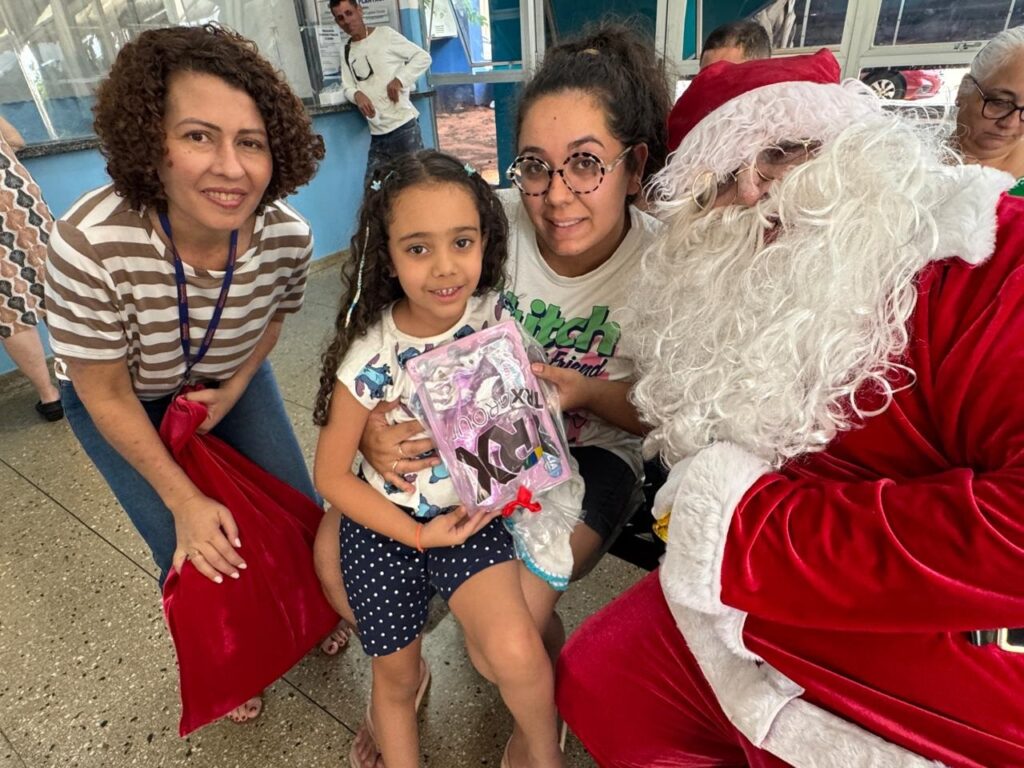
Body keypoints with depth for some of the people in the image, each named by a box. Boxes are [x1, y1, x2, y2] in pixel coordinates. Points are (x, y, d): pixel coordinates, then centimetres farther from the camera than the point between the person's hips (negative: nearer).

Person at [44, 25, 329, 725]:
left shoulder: (288, 235, -27)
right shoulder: (90, 244, -36)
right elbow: (106, 395, -23)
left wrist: (231, 391, -10)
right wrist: (184, 500, -17)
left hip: (230, 381, 3)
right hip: (124, 403, -2)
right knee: (199, 555, 0)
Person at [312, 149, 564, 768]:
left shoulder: (496, 316, -14)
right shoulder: (372, 357, -20)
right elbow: (332, 475, -10)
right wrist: (419, 534, -14)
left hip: (473, 509, 1)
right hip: (387, 521, 0)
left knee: (515, 653, -18)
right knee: (397, 677, 13)